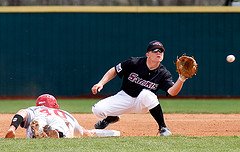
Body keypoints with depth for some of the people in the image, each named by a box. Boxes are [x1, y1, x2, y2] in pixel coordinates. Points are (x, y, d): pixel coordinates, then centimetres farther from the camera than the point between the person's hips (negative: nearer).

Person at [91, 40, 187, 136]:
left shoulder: (163, 73, -13)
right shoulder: (134, 63, -14)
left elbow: (172, 92, -27)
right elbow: (114, 71, -3)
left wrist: (181, 79, -44)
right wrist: (101, 83, -16)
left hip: (143, 104, -1)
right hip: (124, 97, 1)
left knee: (146, 94, -38)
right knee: (98, 110, -21)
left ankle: (163, 128, -23)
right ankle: (111, 117, 19)